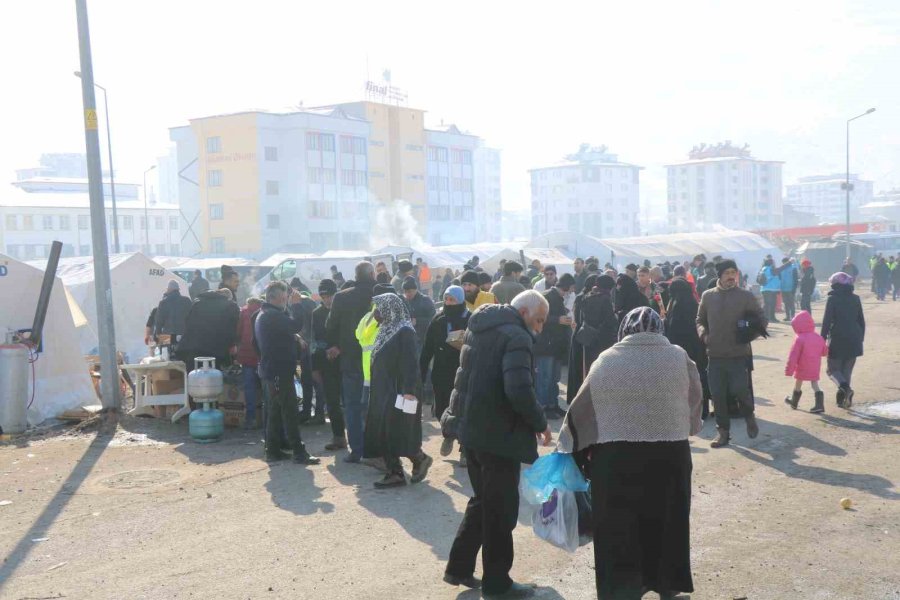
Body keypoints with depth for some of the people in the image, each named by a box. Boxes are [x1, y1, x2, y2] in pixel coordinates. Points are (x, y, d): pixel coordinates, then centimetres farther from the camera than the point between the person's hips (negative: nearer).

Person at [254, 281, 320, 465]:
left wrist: (293, 337, 7)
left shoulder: (263, 315, 17)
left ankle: (273, 450, 18)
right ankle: (299, 452, -6)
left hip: (270, 370, 11)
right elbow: (296, 326, -21)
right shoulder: (274, 315, -18)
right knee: (289, 411, -8)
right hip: (279, 371, -11)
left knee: (274, 411, 14)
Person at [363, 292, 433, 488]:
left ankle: (420, 459, 14)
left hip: (398, 391, -9)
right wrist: (377, 389, 15)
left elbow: (410, 364, -19)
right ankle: (394, 473, 10)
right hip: (383, 391, 9)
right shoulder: (386, 330, 13)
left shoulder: (404, 332, -13)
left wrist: (408, 391, -25)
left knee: (396, 433, -7)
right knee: (381, 433, 5)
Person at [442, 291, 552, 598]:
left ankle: (459, 567, 26)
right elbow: (519, 391, -29)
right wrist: (540, 423, -15)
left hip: (471, 427, 9)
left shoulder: (480, 328, 11)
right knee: (501, 508, 5)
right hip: (498, 434, -9)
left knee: (482, 500, 21)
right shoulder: (516, 337, -18)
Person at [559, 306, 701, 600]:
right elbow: (695, 402, 8)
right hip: (669, 455, 2)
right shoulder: (678, 357, -1)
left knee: (620, 528, 9)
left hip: (615, 457, -1)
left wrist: (568, 444, 15)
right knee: (665, 522, 19)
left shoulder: (606, 360, -1)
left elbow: (581, 408, 3)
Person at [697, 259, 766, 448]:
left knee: (739, 389, -10)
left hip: (739, 354, -2)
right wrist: (703, 334, -4)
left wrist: (752, 329, -18)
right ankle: (722, 431, 19)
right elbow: (700, 319, 16)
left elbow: (761, 320, 3)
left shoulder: (746, 296, -1)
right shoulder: (708, 296, 6)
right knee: (718, 395, 4)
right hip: (715, 355, 3)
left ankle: (749, 415, 23)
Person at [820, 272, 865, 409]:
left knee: (833, 369, 6)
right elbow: (861, 321, 12)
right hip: (854, 340, 5)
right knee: (847, 370, 13)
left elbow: (827, 321, -11)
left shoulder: (832, 299, -7)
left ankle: (845, 387, -20)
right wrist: (861, 339, 19)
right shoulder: (855, 299, 8)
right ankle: (843, 398, 11)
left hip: (837, 340, -5)